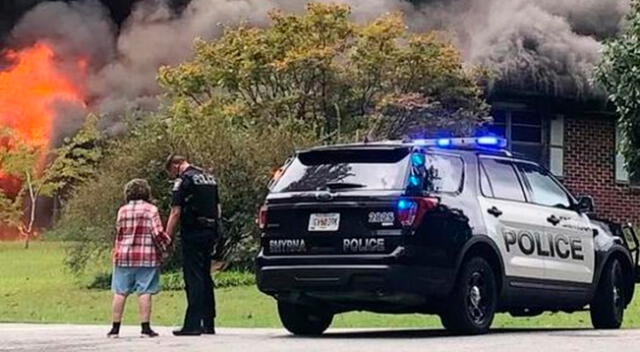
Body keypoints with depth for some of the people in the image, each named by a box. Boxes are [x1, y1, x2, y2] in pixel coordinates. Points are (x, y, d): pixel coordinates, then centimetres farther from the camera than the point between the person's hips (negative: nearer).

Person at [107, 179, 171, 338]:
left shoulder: (122, 210, 7)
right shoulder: (151, 209, -3)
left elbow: (119, 233, 9)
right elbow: (158, 233, -9)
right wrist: (166, 243, 8)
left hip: (123, 256, 3)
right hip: (147, 258, -3)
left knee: (120, 292, 6)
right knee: (144, 292, -2)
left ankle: (115, 328, 7)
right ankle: (145, 328, -4)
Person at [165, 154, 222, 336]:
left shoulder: (184, 180, -8)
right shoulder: (209, 178, 17)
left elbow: (176, 213, -13)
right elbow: (218, 209, 20)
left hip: (192, 234, -8)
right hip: (210, 233, 8)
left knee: (193, 279, -8)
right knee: (205, 277, 13)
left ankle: (192, 324, -10)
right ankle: (208, 323, 15)